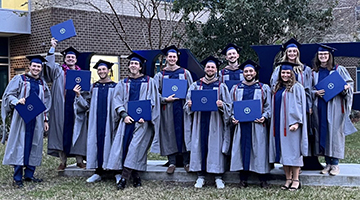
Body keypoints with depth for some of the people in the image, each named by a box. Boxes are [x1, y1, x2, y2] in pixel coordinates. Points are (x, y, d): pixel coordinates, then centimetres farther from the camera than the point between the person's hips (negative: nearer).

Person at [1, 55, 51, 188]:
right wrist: (17, 101, -22)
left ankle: (29, 174, 14)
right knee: (19, 145, -6)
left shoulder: (42, 84, 16)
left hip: (37, 120, 4)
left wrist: (45, 120, 15)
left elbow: (45, 103, 19)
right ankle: (17, 178, -3)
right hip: (22, 117, -4)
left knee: (34, 145, 5)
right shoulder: (20, 79, 3)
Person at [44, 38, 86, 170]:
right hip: (62, 107, -1)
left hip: (77, 105, 1)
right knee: (62, 130, -1)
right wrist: (52, 48, -13)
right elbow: (50, 64, -8)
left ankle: (79, 160, 9)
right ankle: (63, 161, 6)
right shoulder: (59, 71, 10)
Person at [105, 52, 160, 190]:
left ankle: (124, 178, -13)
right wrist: (124, 115, -9)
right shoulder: (123, 83, 16)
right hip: (127, 119, 3)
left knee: (135, 146, -14)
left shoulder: (149, 82, 8)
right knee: (124, 145, -8)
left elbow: (152, 101, 2)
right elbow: (117, 101, 7)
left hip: (142, 120, -3)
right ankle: (135, 177, 1)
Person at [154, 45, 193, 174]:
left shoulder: (185, 73, 10)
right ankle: (172, 162, 6)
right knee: (169, 133, 0)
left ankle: (186, 161, 6)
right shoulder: (160, 75, 9)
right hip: (167, 108, 0)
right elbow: (156, 93, 3)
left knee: (184, 132, -1)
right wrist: (165, 99, -14)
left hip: (182, 107, 0)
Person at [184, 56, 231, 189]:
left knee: (216, 147, -2)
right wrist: (190, 105, -12)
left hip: (215, 122, -1)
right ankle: (201, 176, 8)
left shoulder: (221, 87, 7)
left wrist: (222, 105, -17)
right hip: (200, 121, 2)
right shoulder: (196, 86, 11)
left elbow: (228, 106, 4)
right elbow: (187, 104, 11)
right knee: (199, 146, 0)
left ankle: (218, 177, 5)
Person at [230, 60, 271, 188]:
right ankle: (243, 179, 8)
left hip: (257, 125, -1)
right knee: (242, 149, 1)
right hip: (241, 125, 2)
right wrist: (232, 117, -3)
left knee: (259, 150, -1)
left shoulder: (264, 88, 7)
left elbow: (268, 106, 6)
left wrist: (264, 117, -11)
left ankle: (262, 179, 7)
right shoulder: (236, 89, 11)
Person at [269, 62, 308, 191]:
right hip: (279, 125, 7)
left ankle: (296, 181, 2)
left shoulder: (296, 87, -4)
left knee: (293, 151, -4)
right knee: (283, 152, 6)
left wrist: (296, 122, -19)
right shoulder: (278, 88, 16)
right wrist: (275, 125, 15)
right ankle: (288, 180, 12)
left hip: (291, 125, -6)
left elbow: (299, 105, -10)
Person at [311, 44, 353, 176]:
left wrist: (345, 88, -17)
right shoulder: (314, 72, 11)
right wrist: (316, 92, -8)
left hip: (334, 107, -3)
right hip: (320, 107, 3)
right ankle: (328, 163, 11)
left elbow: (350, 83, 4)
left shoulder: (339, 69, 3)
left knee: (334, 132, -4)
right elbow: (309, 89, 12)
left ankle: (335, 164, 2)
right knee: (322, 132, 3)